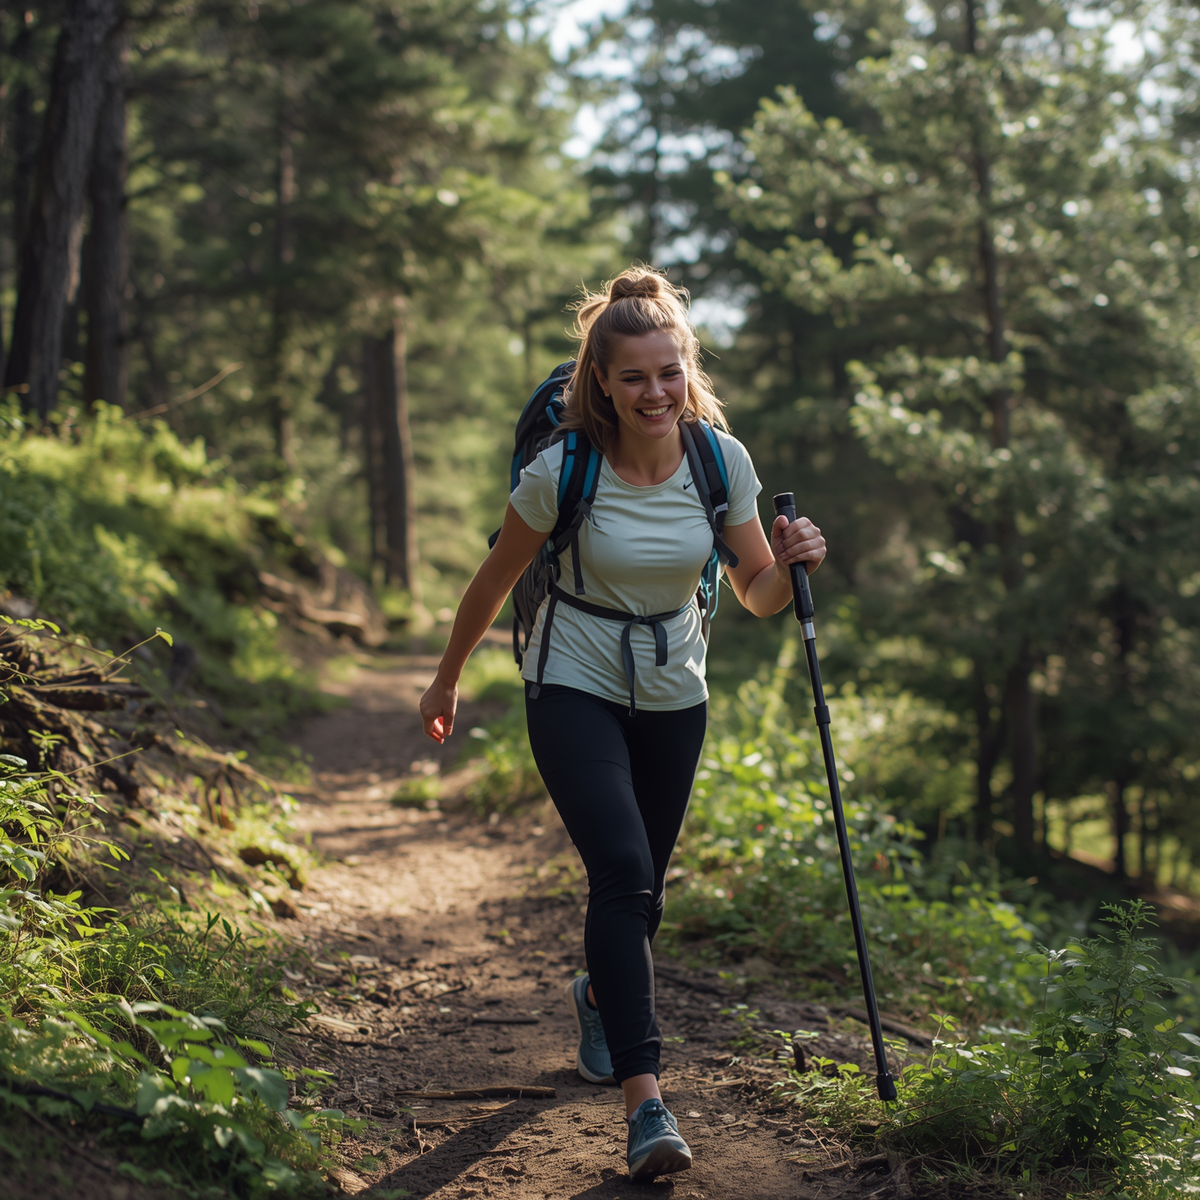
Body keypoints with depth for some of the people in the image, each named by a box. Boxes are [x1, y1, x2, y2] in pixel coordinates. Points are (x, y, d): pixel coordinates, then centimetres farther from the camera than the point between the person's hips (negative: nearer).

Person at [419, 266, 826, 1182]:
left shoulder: (723, 460, -9)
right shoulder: (564, 472, -18)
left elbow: (757, 595, -1)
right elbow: (496, 580, -3)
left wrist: (791, 563, -23)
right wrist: (447, 680, 7)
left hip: (673, 694, 4)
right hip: (575, 687, -3)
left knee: (641, 888, 13)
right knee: (622, 870, -21)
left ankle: (600, 995, 47)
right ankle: (644, 1100, -20)